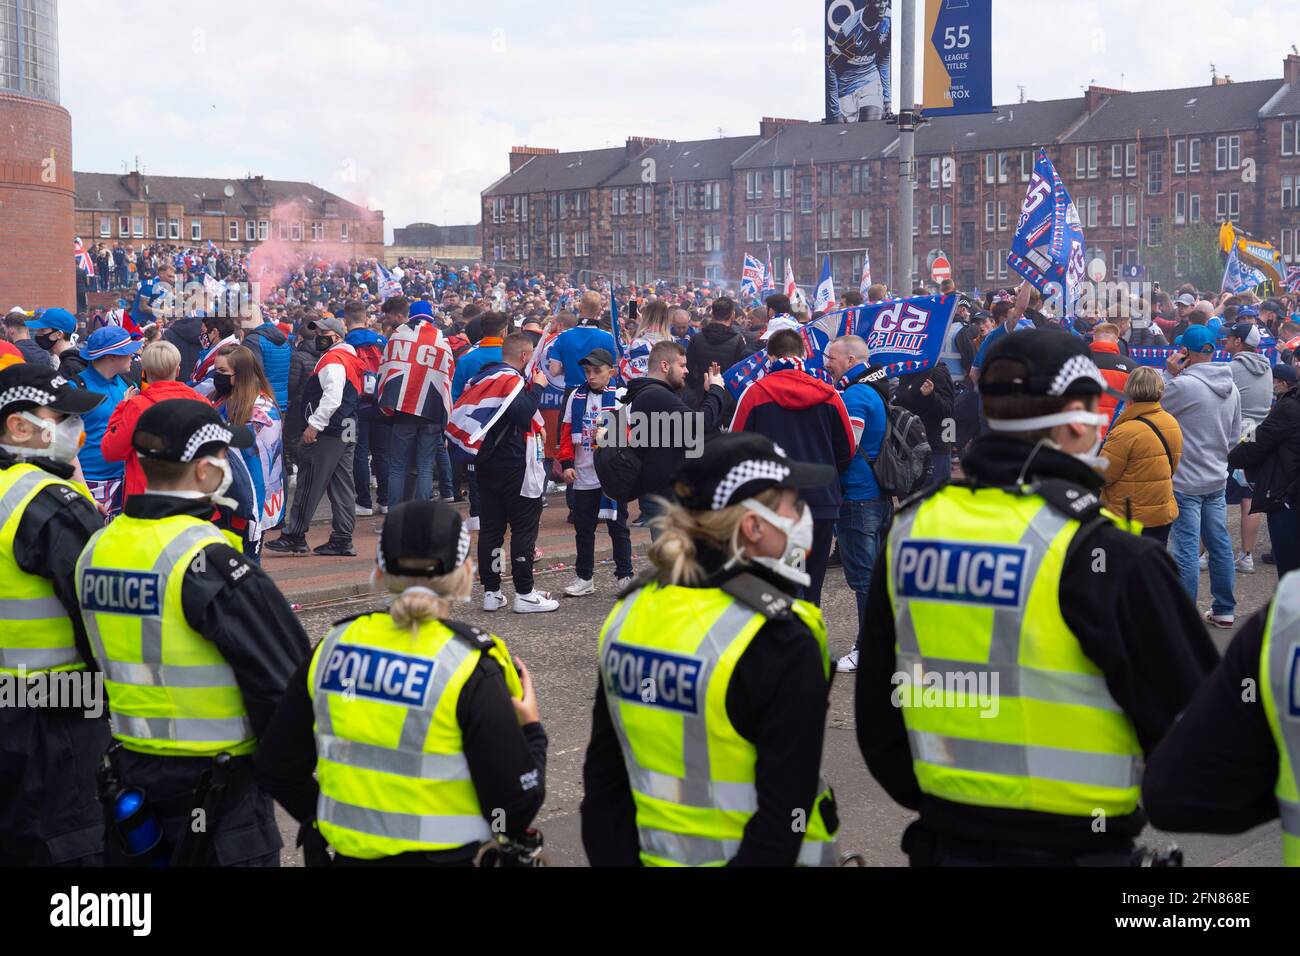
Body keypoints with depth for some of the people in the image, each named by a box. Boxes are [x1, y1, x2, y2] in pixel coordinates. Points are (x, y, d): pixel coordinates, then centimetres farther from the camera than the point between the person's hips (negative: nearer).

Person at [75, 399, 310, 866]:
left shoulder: (98, 547, 2)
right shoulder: (210, 561, -21)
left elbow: (104, 659, 12)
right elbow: (283, 677, -19)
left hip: (129, 769, 7)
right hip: (216, 776, -7)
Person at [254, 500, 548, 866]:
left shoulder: (335, 646, -2)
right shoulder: (471, 670, -16)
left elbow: (276, 769, 6)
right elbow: (517, 811, -15)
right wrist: (531, 729, 1)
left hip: (348, 854, 4)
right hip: (439, 856, -4)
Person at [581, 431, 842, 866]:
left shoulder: (629, 612, -1)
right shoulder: (780, 642, -21)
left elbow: (602, 775, 5)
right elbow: (785, 809, -21)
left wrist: (614, 856, 11)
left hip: (656, 853, 6)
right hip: (746, 852, -6)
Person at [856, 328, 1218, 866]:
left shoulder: (911, 528, 1)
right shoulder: (1103, 554, -17)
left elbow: (875, 704, 10)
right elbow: (1192, 721, -10)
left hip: (944, 841, 5)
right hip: (1071, 846, -5)